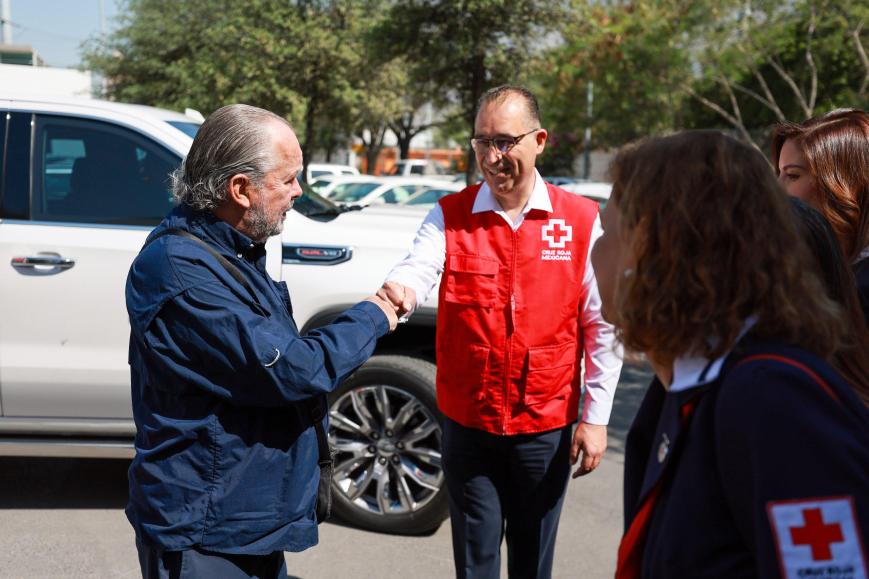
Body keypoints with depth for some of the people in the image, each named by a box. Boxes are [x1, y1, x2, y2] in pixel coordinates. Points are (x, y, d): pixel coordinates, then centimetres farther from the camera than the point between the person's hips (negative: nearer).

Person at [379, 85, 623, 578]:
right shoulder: (449, 215, -2)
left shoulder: (581, 220, -4)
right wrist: (400, 290, -45)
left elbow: (601, 328, -1)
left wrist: (596, 417, -3)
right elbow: (418, 269, -21)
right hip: (468, 424, 0)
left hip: (546, 428, 0)